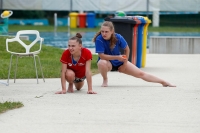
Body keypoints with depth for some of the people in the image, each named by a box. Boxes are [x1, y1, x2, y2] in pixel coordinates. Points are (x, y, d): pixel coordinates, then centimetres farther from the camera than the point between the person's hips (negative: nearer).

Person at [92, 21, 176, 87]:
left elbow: (126, 49, -3)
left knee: (140, 74, 0)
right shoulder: (99, 40, -27)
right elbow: (101, 56, -29)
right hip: (107, 62, -2)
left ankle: (163, 82, 12)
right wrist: (117, 57, -34)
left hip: (119, 62, 2)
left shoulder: (118, 37, -20)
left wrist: (125, 62, -2)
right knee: (101, 63, -40)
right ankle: (105, 80, -9)